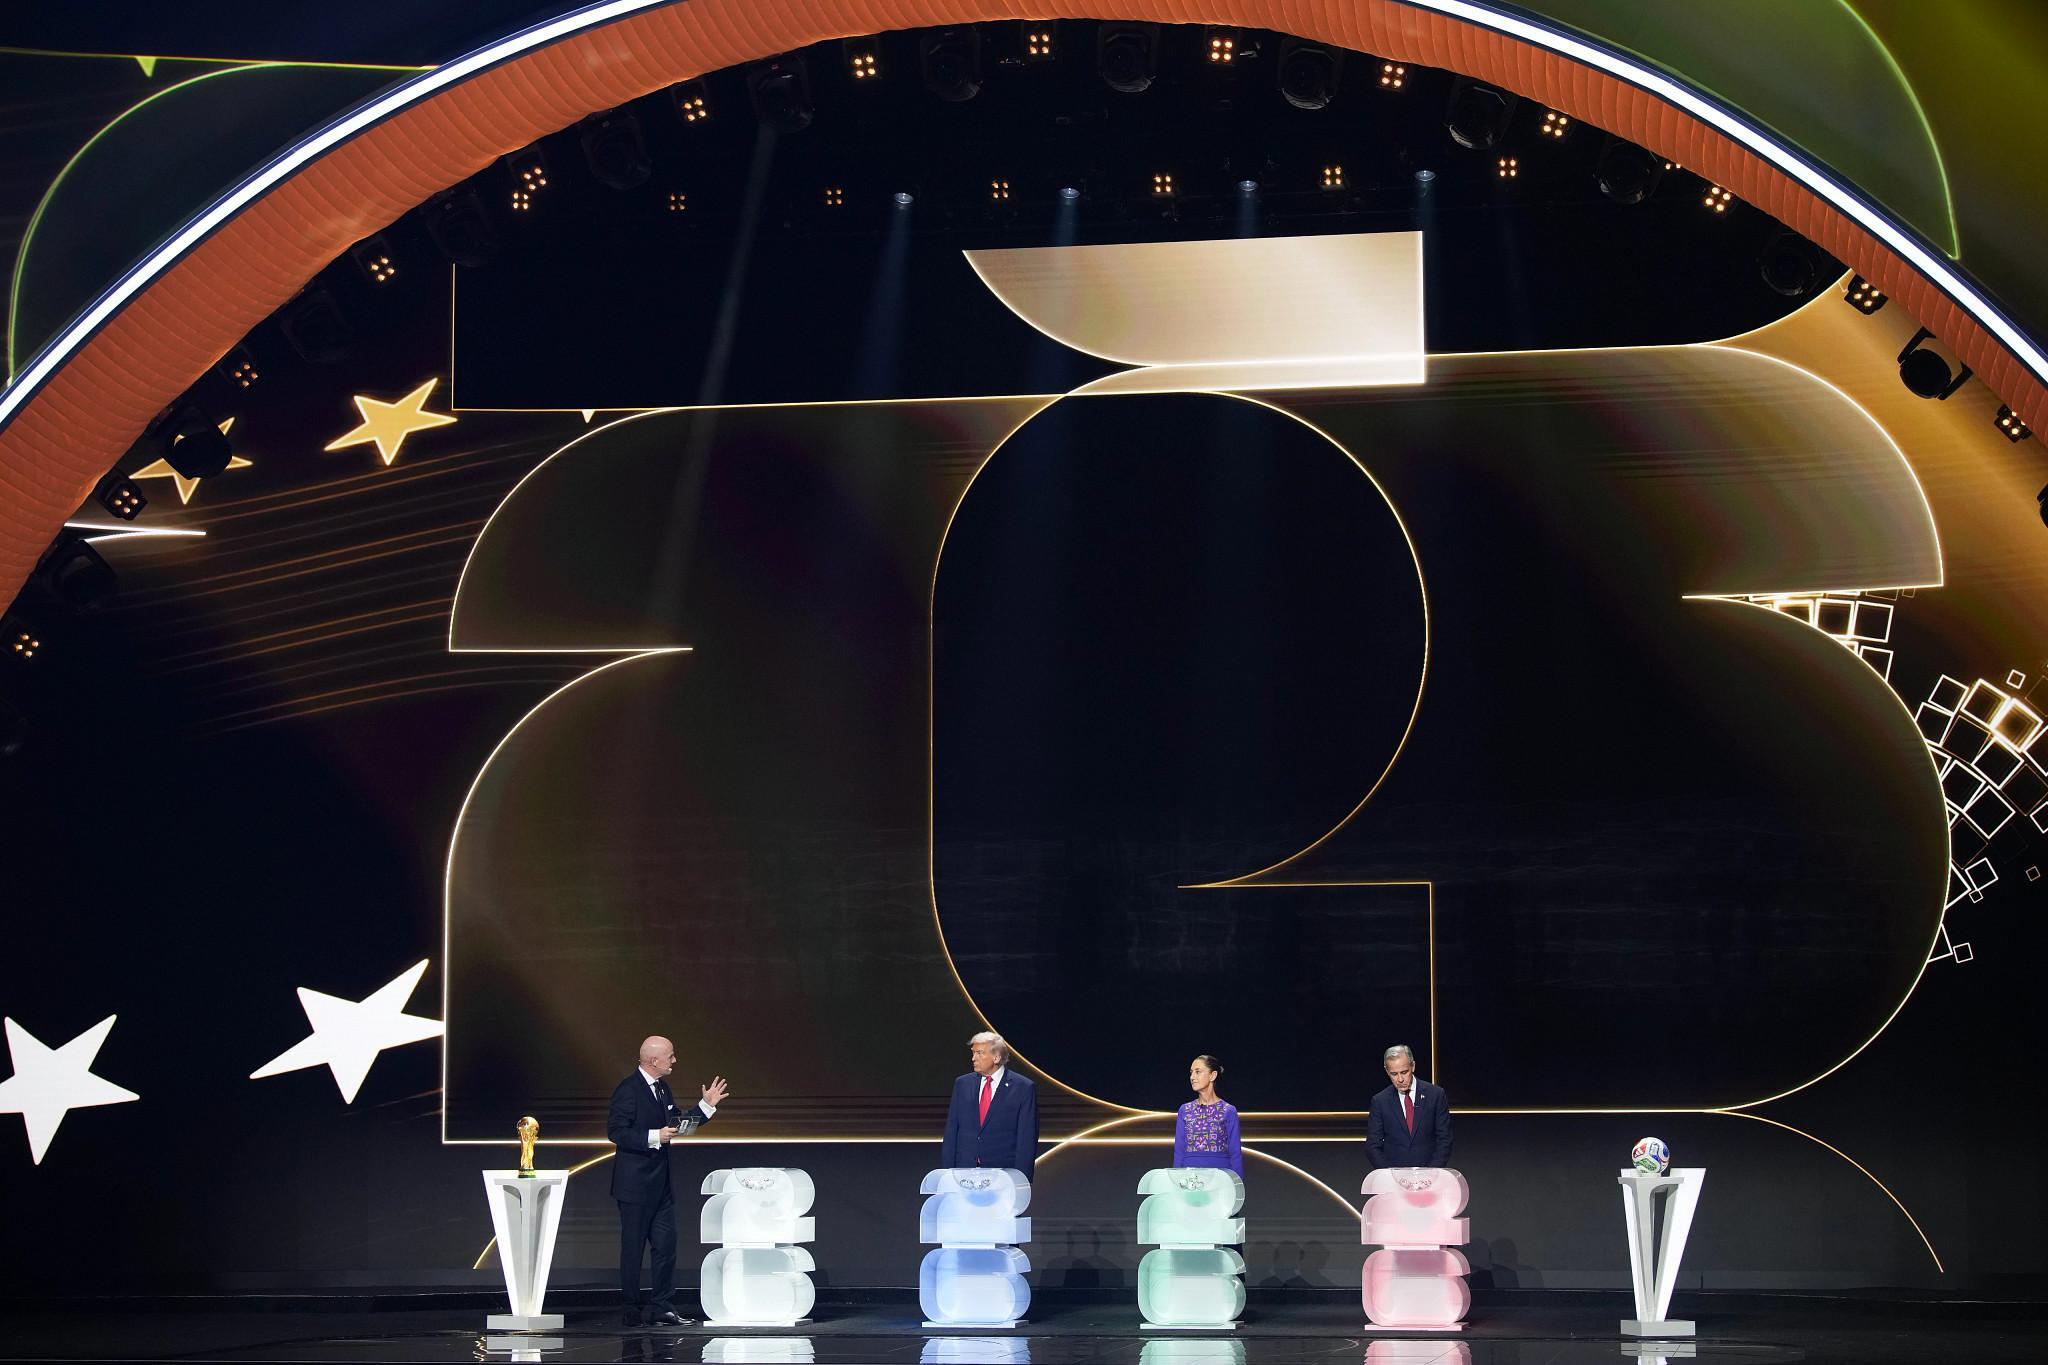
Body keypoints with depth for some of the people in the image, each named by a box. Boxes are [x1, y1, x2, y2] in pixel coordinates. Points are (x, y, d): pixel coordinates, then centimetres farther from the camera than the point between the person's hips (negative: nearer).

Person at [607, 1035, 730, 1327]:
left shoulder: (662, 1087, 12)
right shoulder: (629, 1089, -14)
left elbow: (678, 1125, 21)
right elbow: (615, 1132, -19)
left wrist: (706, 1106, 13)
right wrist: (654, 1137, -23)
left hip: (660, 1182, 8)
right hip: (635, 1183, -8)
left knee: (666, 1244, 5)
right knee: (633, 1248, 1)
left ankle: (662, 1309, 9)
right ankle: (632, 1312, 9)